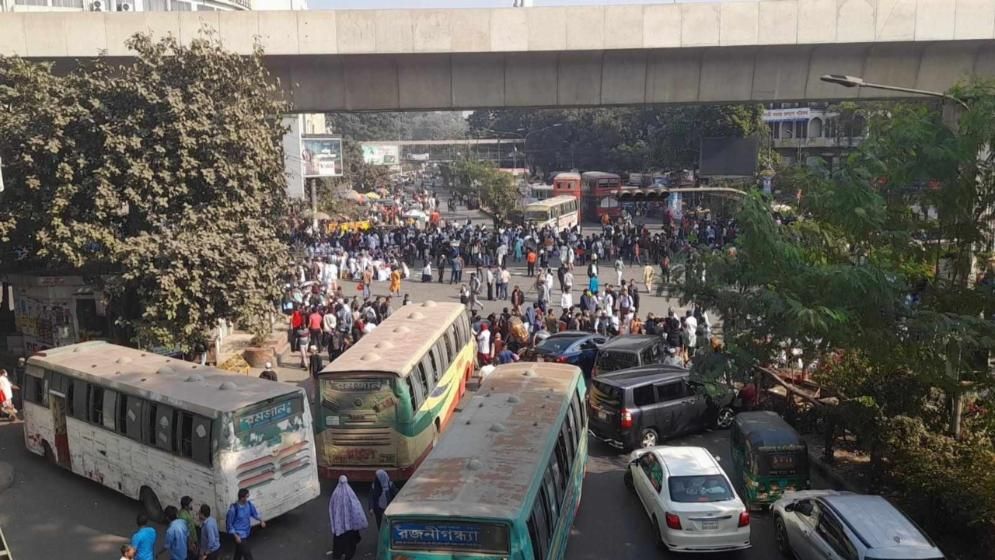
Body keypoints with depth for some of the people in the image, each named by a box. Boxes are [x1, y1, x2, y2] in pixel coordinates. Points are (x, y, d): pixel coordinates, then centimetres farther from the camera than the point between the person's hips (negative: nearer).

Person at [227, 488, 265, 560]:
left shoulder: (249, 504, -7)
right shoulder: (233, 509, -25)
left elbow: (255, 513, 11)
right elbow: (229, 523, -16)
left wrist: (261, 520, -7)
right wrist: (236, 536, -19)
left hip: (246, 533, 6)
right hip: (239, 535, -6)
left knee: (239, 552, 23)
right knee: (247, 554, -2)